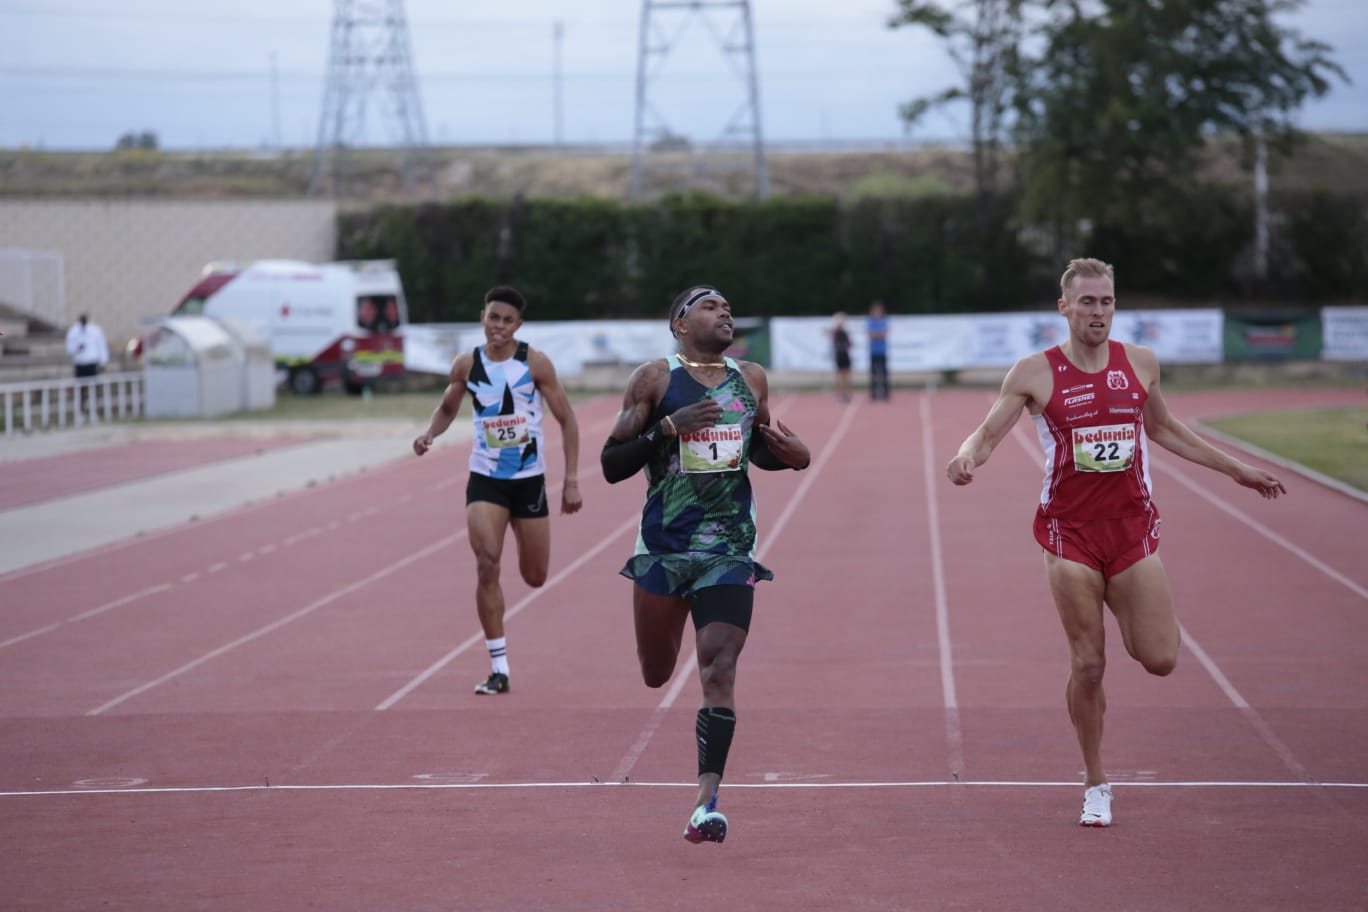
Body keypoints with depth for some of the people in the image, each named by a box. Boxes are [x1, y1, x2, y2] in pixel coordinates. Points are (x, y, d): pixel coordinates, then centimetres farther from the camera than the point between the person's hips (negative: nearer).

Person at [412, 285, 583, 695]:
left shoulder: (535, 363, -8)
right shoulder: (466, 365, -2)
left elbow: (567, 420, -3)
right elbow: (448, 407, 16)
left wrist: (572, 479, -8)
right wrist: (430, 433, -6)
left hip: (529, 479, 0)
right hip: (484, 479, 0)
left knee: (534, 577, 8)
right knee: (486, 567, -17)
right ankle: (499, 669, -11)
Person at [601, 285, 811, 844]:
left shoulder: (752, 380, 11)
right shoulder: (655, 379, -1)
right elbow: (611, 466, -4)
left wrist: (789, 455, 4)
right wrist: (668, 428, -19)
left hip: (730, 550, 2)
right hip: (663, 546, -2)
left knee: (719, 667, -13)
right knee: (655, 675, 6)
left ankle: (707, 800, -17)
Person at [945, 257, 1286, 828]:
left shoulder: (1140, 364, 6)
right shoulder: (1034, 373, -3)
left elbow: (1165, 429, 21)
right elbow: (988, 433, -1)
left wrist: (1235, 469, 25)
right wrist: (967, 458, -25)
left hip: (1131, 526, 2)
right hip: (1070, 530, -2)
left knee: (1160, 660, -5)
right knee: (1087, 665, -3)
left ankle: (1123, 609, 30)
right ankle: (1095, 787, 12)